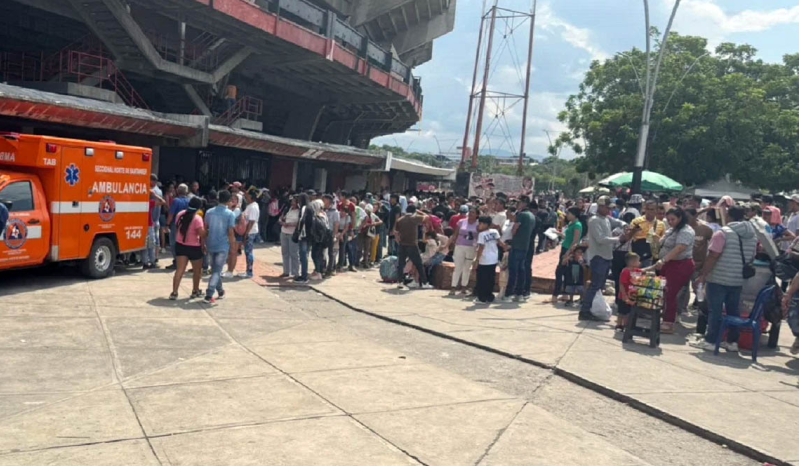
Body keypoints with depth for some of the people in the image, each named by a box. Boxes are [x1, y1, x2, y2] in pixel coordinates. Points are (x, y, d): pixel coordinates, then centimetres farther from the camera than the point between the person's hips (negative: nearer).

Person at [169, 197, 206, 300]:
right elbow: (202, 234, -21)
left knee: (179, 269, 3)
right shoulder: (197, 219, -19)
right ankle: (195, 291, 26)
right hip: (194, 247, -5)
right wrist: (203, 245, -6)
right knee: (197, 270, 14)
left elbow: (177, 228, 11)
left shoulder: (180, 214, 1)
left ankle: (174, 292, -6)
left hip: (180, 245, 5)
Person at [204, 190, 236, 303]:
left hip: (211, 245, 5)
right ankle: (209, 295, -11)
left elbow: (205, 229, 8)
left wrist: (204, 243, 19)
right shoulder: (230, 214, -10)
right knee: (217, 271, -2)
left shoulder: (209, 212, 3)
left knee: (214, 269, 19)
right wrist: (233, 247, -2)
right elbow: (231, 233, -11)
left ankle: (220, 291, 34)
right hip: (223, 246, -5)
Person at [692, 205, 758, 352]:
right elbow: (751, 258, 18)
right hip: (738, 280, 6)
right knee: (734, 311, 11)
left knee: (715, 310, -2)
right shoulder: (752, 235, 9)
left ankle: (710, 341, 2)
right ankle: (732, 342, 16)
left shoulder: (723, 233, -13)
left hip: (719, 278, -6)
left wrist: (703, 274, -12)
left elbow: (713, 257, -17)